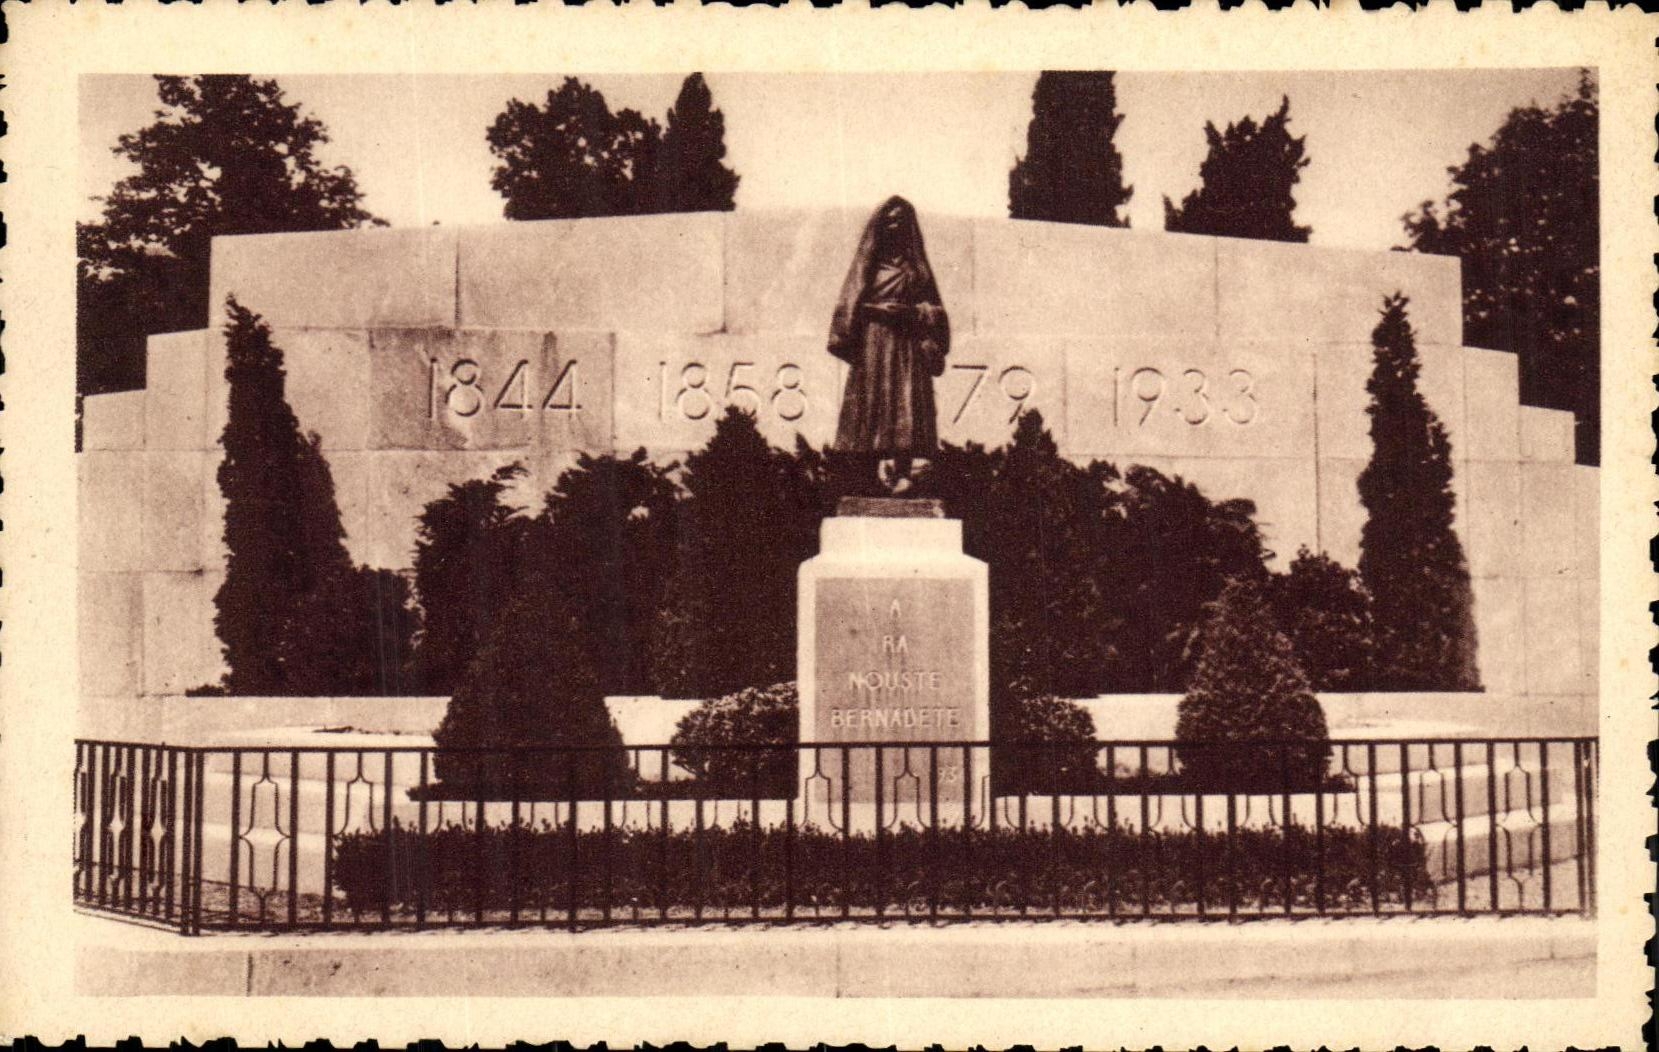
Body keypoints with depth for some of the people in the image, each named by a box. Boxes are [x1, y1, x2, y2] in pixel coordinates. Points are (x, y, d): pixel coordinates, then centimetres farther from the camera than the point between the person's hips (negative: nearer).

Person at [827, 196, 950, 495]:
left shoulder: (916, 266, 14)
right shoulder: (867, 263, 12)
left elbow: (932, 309, 10)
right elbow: (850, 306, 6)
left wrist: (910, 312, -8)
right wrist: (876, 310, -9)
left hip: (907, 347, 0)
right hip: (872, 345, 0)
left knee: (907, 403, -11)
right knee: (873, 402, -9)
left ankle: (903, 470, -17)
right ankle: (876, 471, -9)